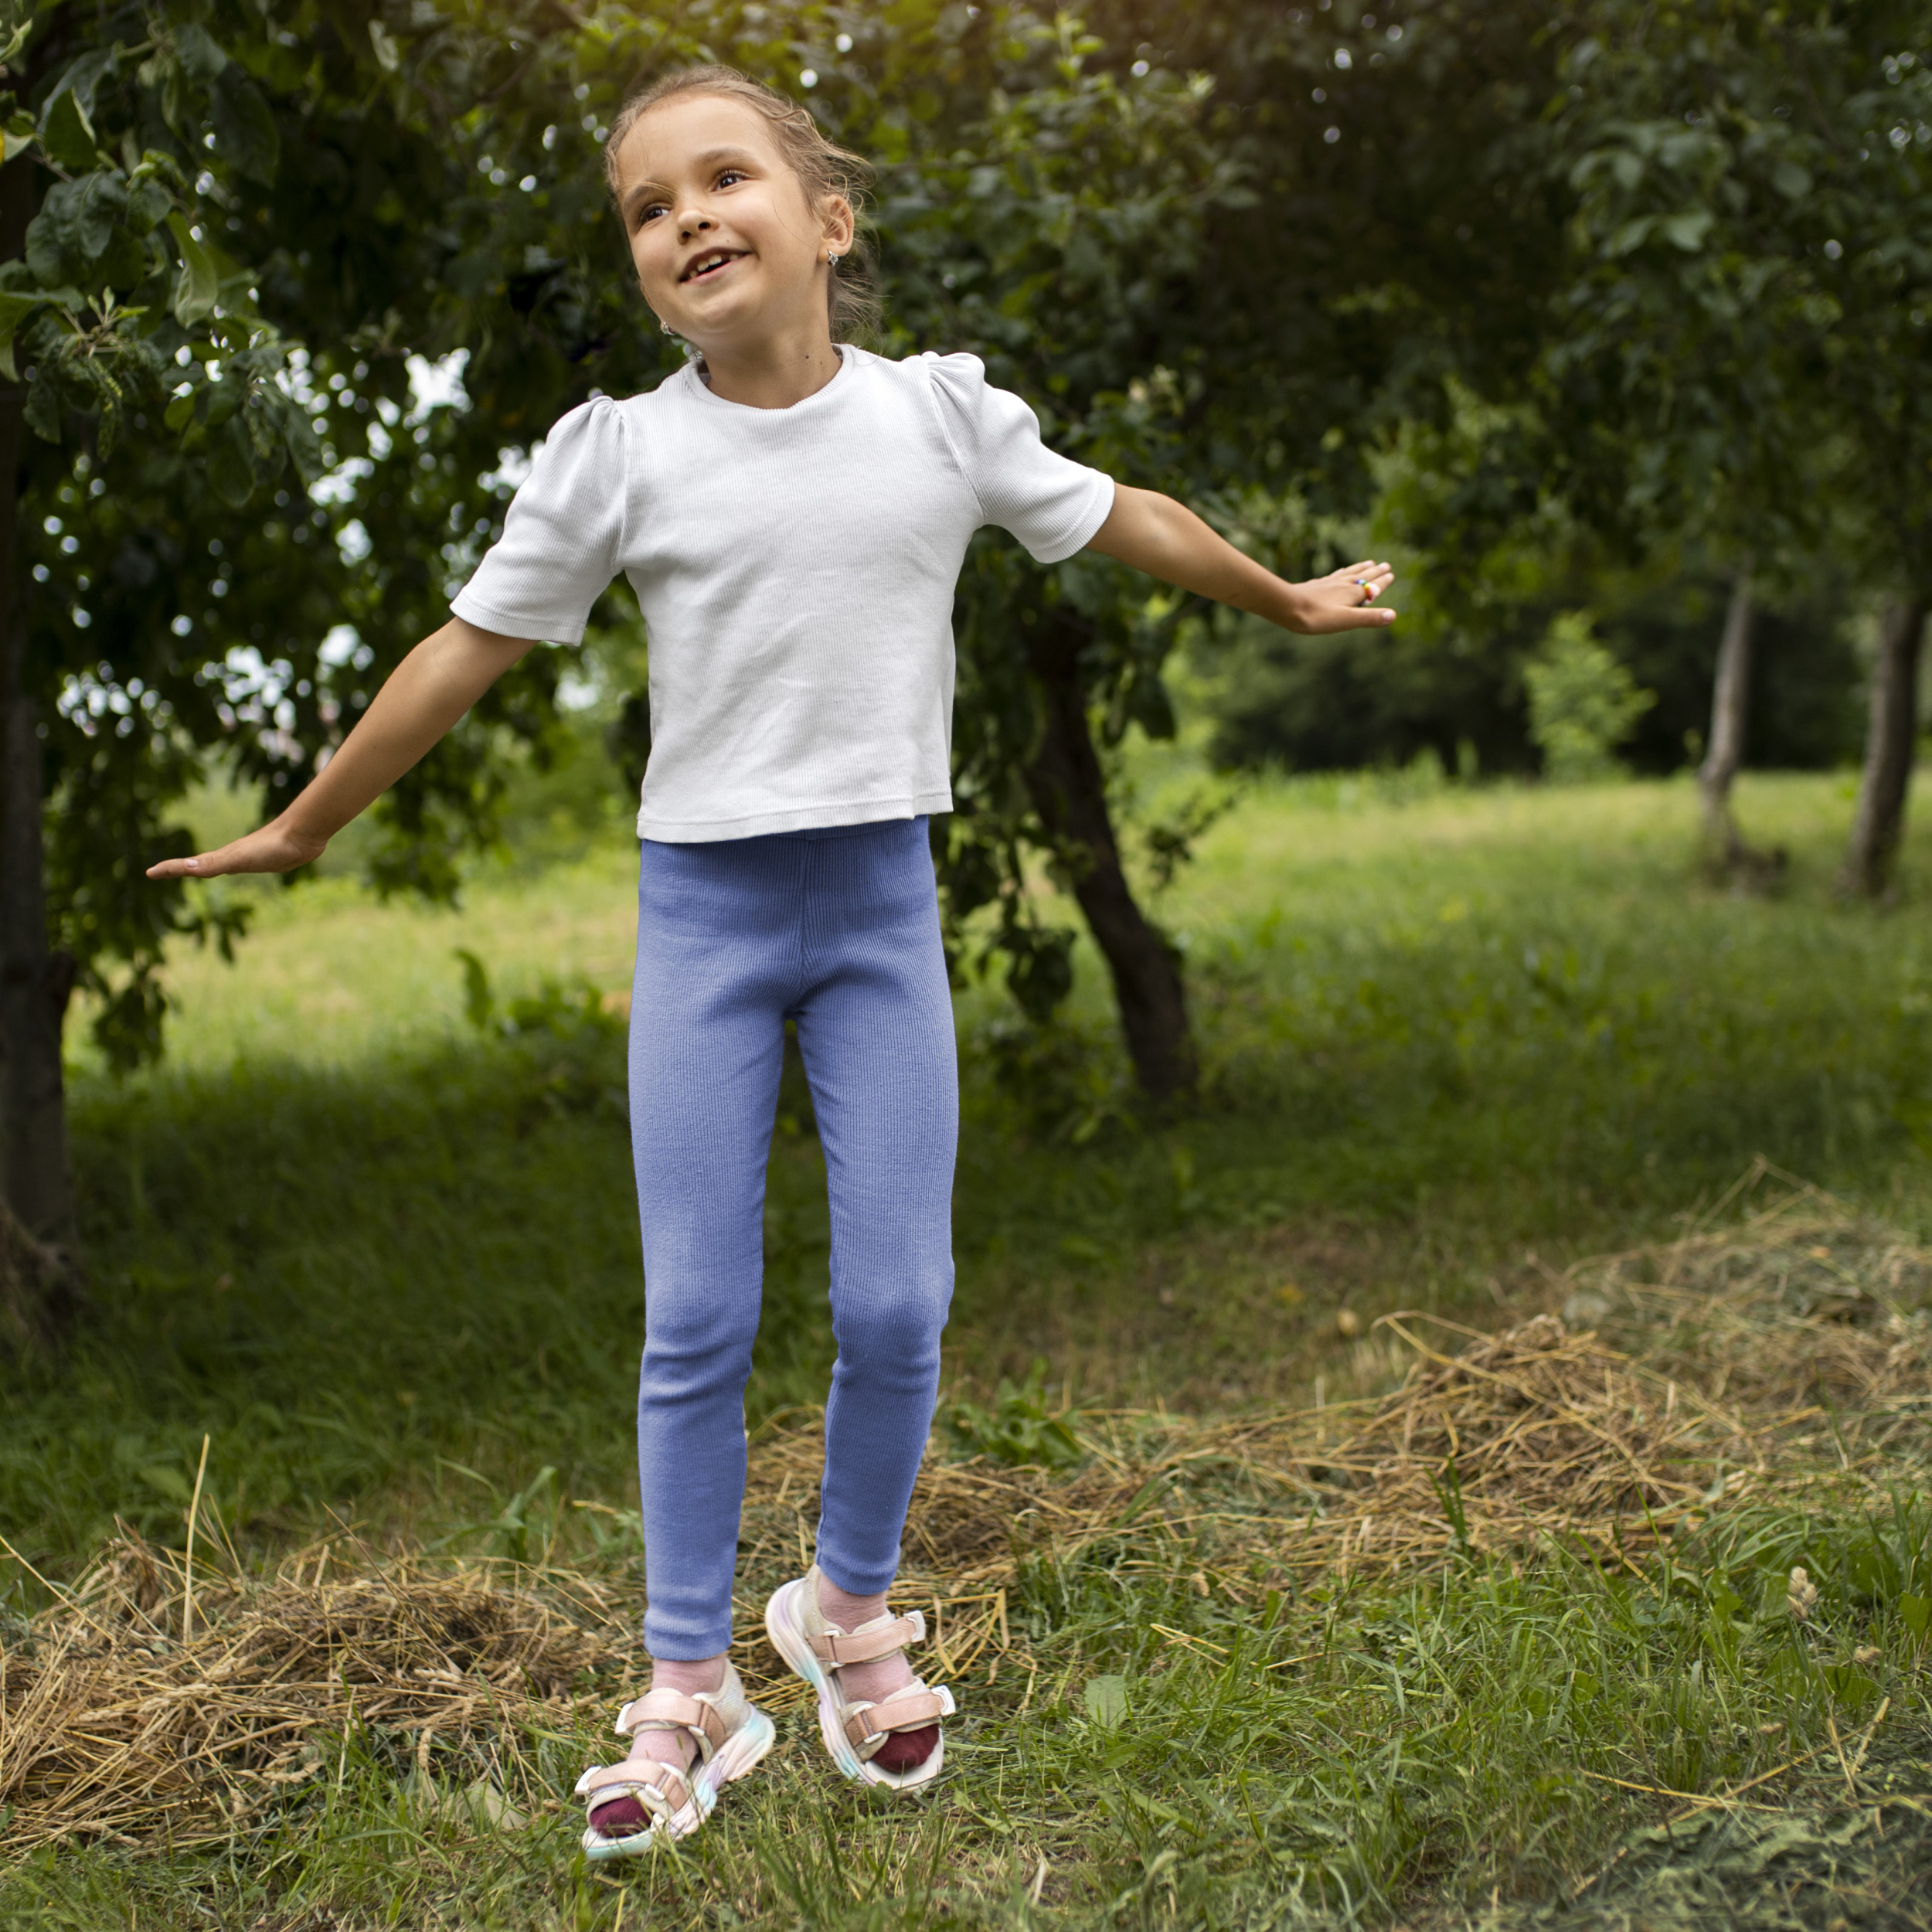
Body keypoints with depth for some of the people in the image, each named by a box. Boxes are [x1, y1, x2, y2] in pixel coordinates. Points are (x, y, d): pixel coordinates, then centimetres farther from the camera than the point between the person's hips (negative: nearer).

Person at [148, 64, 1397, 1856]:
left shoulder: (943, 413, -1)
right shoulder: (616, 453, -4)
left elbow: (1123, 518, 14)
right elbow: (467, 648, 4)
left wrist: (1288, 600, 28)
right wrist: (298, 830, 10)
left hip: (880, 900, 1)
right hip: (703, 906, -1)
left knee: (895, 1308, -2)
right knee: (695, 1323, 0)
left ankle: (850, 1605, 24)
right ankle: (686, 1691, 14)